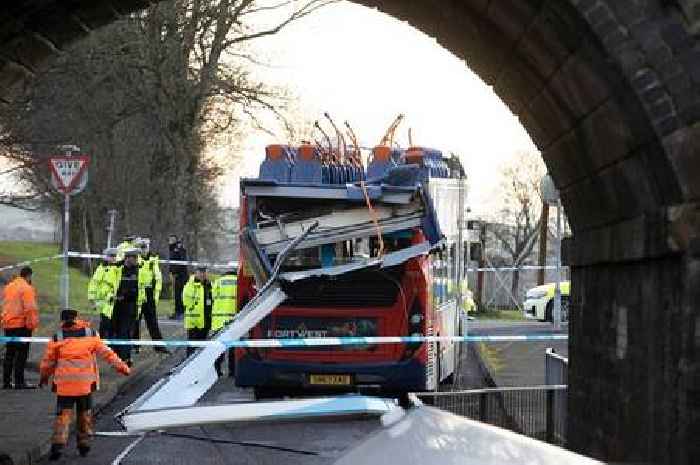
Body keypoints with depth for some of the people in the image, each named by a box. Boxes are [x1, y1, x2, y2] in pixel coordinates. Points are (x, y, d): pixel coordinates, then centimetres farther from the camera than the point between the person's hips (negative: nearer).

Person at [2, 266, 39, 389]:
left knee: (9, 354, 13)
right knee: (21, 354, -4)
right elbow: (30, 308, -18)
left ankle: (6, 382, 15)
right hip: (21, 325, -8)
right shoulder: (26, 288, -11)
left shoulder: (8, 287, 14)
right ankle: (19, 382, -6)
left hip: (8, 325, 8)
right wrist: (32, 324, -14)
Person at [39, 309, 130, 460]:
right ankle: (84, 444, 21)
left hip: (64, 385, -1)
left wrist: (44, 377, 25)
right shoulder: (91, 335, 1)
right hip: (86, 384, 1)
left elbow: (47, 362, 7)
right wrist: (121, 366, 16)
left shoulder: (56, 339, -2)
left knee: (63, 415, 3)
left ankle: (58, 444, -13)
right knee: (85, 414, 16)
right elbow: (106, 353, 6)